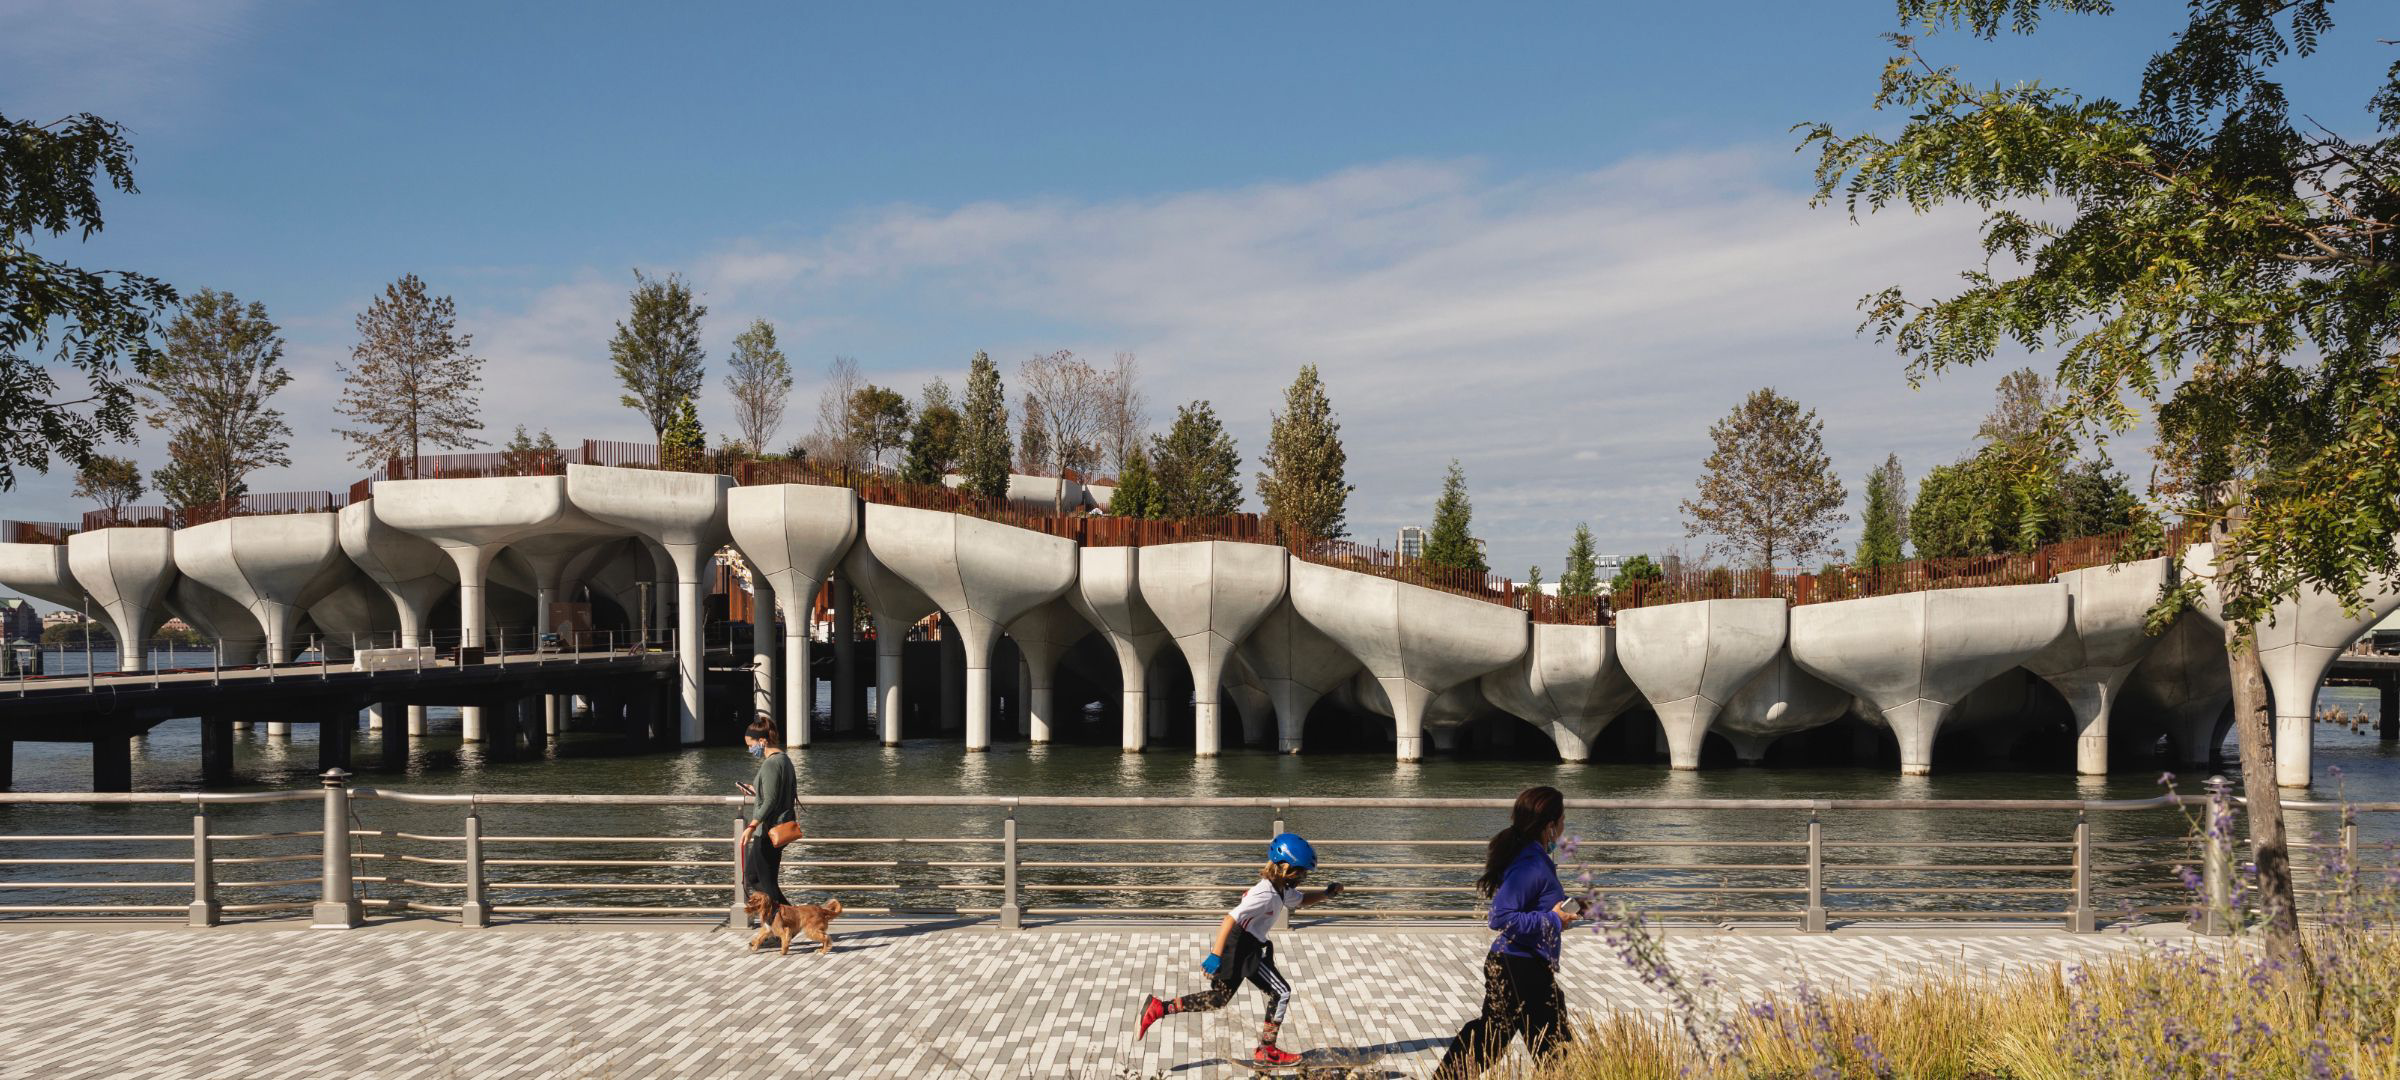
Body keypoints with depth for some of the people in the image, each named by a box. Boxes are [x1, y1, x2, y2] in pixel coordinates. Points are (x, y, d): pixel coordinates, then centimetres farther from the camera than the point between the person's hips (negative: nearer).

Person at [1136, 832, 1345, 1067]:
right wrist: (1215, 955, -35)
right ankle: (1266, 1051, 9)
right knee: (1281, 992, 0)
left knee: (1219, 998, 16)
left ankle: (1158, 1007, 11)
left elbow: (1301, 900, 30)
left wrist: (1326, 894, 11)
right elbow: (1231, 919, -30)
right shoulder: (1266, 894, -23)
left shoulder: (1282, 890, 8)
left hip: (1243, 950, 10)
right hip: (1241, 950, -10)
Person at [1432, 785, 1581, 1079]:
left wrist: (1563, 909, 10)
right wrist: (1552, 920, -21)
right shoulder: (1531, 866, -24)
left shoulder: (1535, 857, 6)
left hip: (1506, 964, 10)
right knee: (1551, 1044, 4)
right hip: (1523, 969, -10)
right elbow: (1502, 918, -28)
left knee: (1491, 1031, 20)